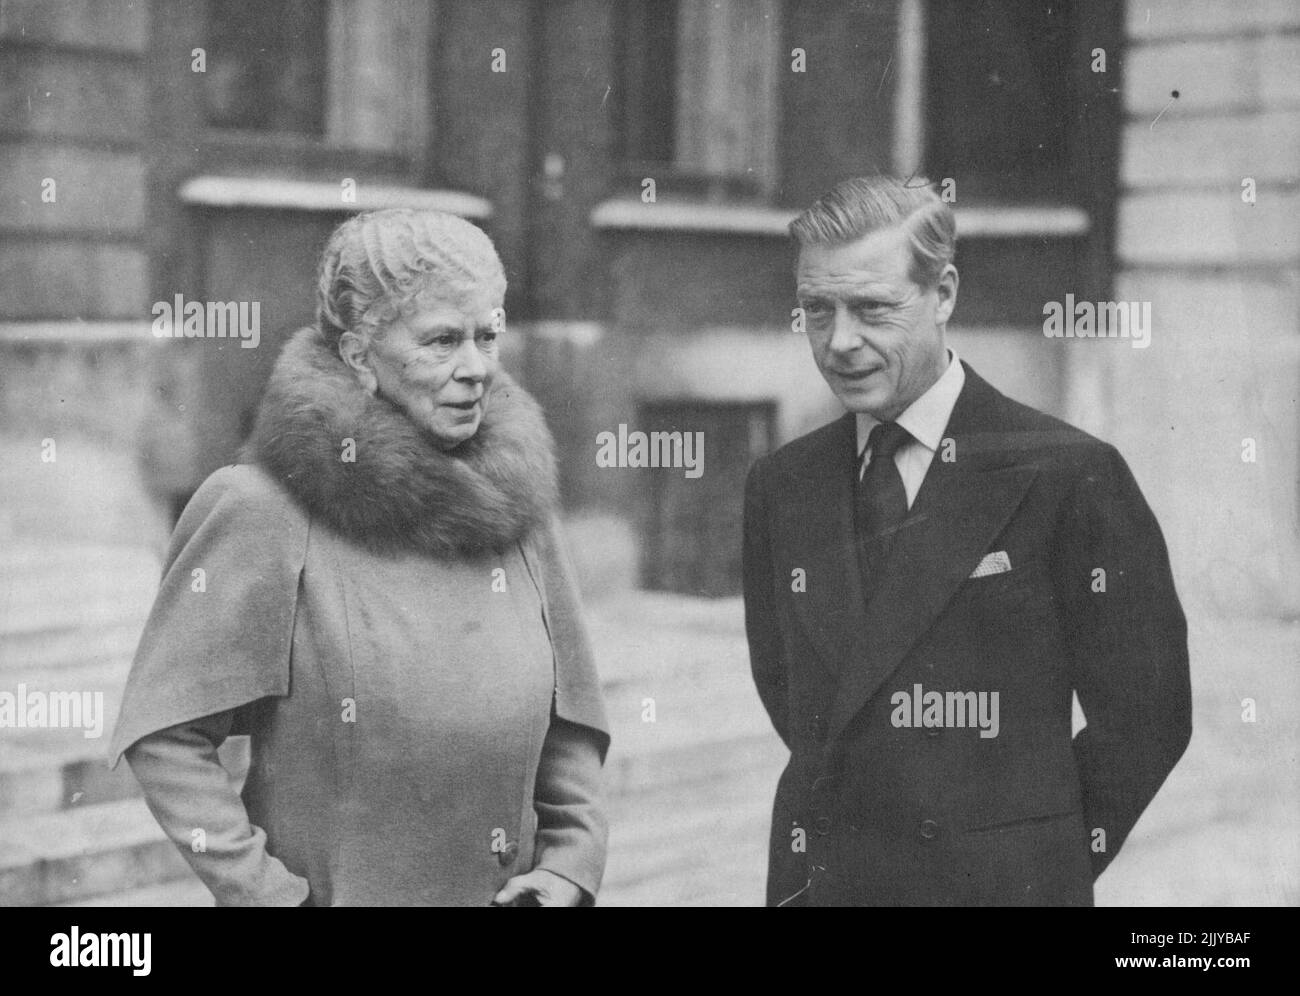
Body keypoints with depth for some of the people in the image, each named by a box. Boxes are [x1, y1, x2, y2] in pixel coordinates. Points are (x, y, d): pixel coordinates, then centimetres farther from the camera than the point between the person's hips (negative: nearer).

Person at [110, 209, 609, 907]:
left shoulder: (514, 503, 2)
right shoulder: (264, 510, -13)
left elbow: (567, 724, 9)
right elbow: (165, 734, -11)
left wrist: (571, 864, -2)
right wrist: (260, 889, -15)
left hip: (505, 891, 4)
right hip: (331, 888, -4)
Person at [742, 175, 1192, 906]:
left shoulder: (1066, 474, -11)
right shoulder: (780, 487, 4)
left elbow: (1145, 713, -6)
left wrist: (1049, 857, -2)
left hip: (1000, 883, -4)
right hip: (814, 877, 4)